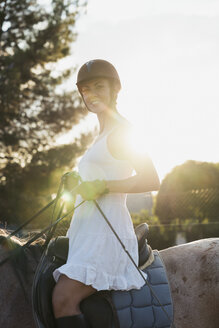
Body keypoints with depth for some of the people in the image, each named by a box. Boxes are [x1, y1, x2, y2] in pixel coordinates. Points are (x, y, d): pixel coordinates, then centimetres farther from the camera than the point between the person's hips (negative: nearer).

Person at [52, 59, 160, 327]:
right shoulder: (103, 136, 24)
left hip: (106, 227, -9)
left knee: (64, 300, -25)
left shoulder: (122, 131, -4)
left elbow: (151, 180, -13)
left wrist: (102, 186, -17)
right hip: (86, 230, 9)